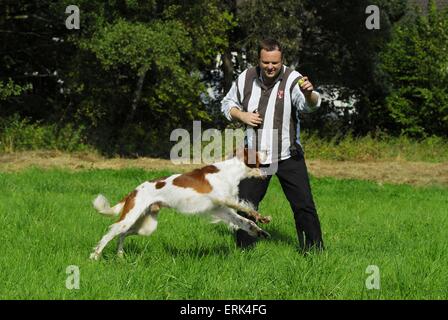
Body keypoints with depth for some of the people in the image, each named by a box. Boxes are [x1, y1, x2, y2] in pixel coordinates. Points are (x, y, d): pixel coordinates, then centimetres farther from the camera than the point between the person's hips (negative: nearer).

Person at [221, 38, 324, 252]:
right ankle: (244, 249, 23)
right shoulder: (246, 78, 0)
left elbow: (309, 105, -30)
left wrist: (309, 94, -54)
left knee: (304, 205, -5)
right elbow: (227, 103, 13)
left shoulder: (292, 79, -13)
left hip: (288, 155, -3)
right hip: (255, 155, 3)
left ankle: (314, 249, 6)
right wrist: (241, 115, -8)